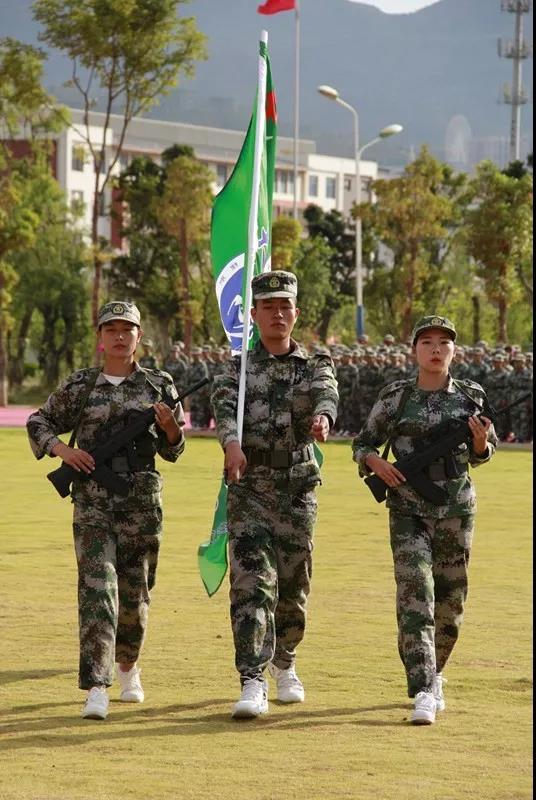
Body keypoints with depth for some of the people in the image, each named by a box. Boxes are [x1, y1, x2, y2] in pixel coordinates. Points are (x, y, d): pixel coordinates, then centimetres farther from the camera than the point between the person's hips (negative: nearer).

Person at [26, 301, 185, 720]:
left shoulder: (158, 385, 7)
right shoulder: (79, 385, 5)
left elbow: (173, 449, 10)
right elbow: (38, 423, 15)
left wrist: (169, 425, -11)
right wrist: (63, 449, -4)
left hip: (143, 498, 2)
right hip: (93, 499, -1)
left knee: (136, 590, 10)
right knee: (97, 586, -14)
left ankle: (128, 665, 37)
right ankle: (97, 689, -19)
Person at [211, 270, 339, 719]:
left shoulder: (315, 366, 7)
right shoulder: (238, 368, 7)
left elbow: (327, 393, -16)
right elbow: (224, 406, -13)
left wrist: (323, 416, -42)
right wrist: (232, 442, -36)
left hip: (298, 486, 1)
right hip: (249, 485, -1)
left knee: (293, 582, 10)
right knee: (251, 583, -12)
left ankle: (284, 664, 34)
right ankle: (253, 683, -17)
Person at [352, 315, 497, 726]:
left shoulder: (470, 396, 4)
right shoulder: (396, 396, 0)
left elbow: (479, 454, 14)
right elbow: (363, 443, 9)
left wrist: (481, 442, -8)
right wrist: (376, 462, -13)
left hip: (457, 509, 2)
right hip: (408, 510, -2)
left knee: (450, 600, 9)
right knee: (415, 594, -14)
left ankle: (434, 675, 33)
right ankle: (423, 693, -20)